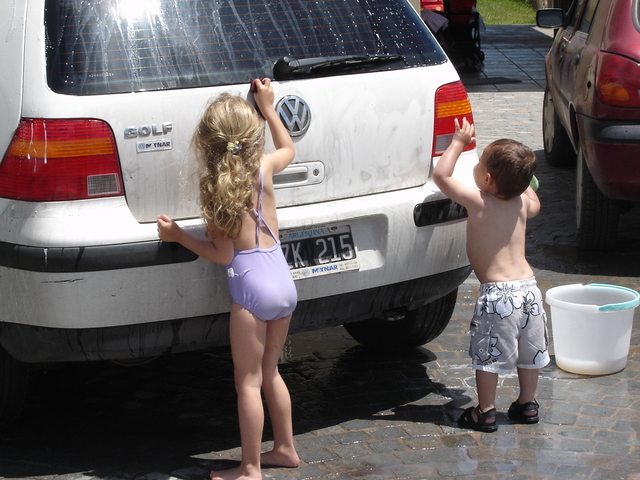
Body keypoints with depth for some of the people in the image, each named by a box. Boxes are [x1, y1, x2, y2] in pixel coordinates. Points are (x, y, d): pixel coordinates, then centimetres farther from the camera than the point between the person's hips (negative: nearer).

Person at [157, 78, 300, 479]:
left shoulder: (214, 187, -11)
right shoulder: (264, 167, 2)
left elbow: (223, 253, -10)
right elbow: (289, 148, 27)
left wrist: (178, 235, -2)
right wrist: (268, 108, 30)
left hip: (251, 285, -6)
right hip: (283, 280, 6)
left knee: (249, 382, 3)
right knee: (270, 372, 22)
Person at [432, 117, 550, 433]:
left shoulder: (478, 202, -12)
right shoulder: (521, 203, 6)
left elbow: (441, 175, -9)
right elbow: (534, 203, 32)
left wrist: (459, 143, -1)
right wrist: (519, 176, 30)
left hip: (497, 293, -6)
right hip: (528, 286, 6)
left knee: (487, 356, 4)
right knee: (528, 352, 18)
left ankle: (485, 413, 10)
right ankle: (527, 404, 29)